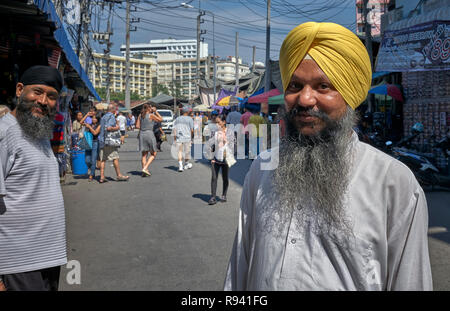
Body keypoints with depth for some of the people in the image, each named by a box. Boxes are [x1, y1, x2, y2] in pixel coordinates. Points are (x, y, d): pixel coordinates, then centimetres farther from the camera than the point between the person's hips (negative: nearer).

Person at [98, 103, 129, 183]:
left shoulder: (103, 117, 18)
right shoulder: (111, 116, -8)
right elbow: (109, 128, -21)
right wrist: (116, 128, -5)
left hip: (102, 140, 8)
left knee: (103, 159, 4)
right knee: (115, 158, -2)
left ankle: (102, 177, 2)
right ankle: (119, 175, 2)